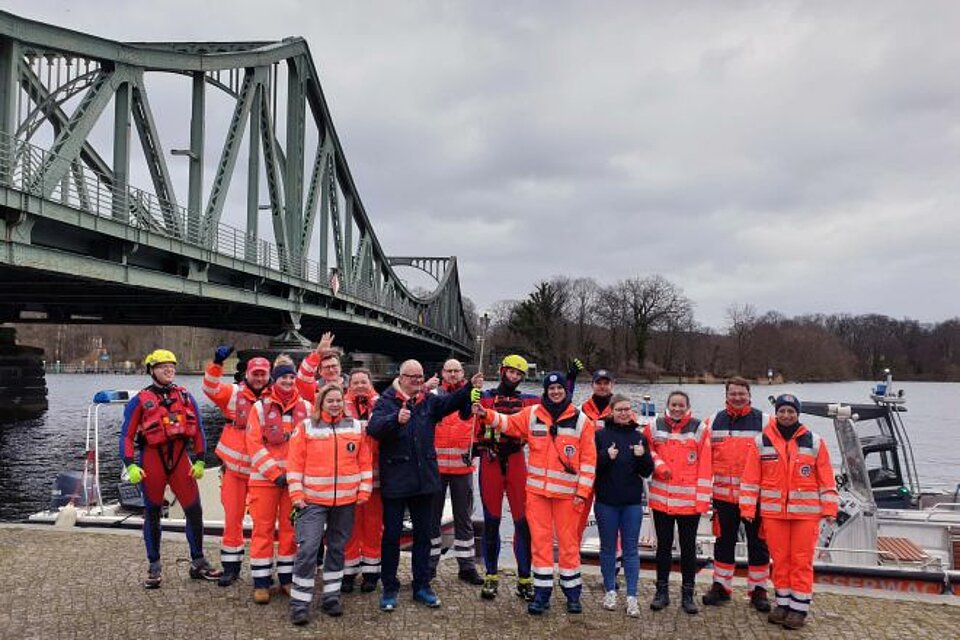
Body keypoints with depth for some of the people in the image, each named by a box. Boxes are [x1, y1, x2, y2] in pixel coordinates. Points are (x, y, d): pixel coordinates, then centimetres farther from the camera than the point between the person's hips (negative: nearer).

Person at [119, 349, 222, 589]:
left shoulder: (185, 397, 9)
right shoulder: (141, 400, 1)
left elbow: (198, 429, 10)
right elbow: (127, 435, 0)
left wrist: (200, 460, 5)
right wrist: (130, 465, -10)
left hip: (180, 457, 3)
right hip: (152, 459, -2)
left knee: (194, 510, 3)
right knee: (152, 514, 8)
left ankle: (198, 564, 16)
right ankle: (154, 568, 20)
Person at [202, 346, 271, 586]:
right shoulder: (234, 393, -1)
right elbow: (210, 388, -14)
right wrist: (217, 362, -26)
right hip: (234, 467, 0)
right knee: (232, 518, 8)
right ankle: (231, 566, 20)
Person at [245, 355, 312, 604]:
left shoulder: (305, 407, 5)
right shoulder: (261, 407, 0)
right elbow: (254, 445, -5)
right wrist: (275, 473, -12)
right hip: (264, 478, -2)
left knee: (291, 528, 8)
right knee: (263, 528, 3)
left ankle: (287, 577, 21)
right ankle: (261, 581, 13)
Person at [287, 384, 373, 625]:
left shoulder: (355, 427, 5)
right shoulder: (306, 427, -2)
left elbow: (365, 462, 7)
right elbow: (294, 463, -2)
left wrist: (363, 492, 3)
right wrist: (296, 494, -7)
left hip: (346, 500, 3)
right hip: (313, 500, -3)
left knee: (337, 548, 12)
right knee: (307, 549, -9)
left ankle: (331, 597, 25)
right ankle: (299, 604, 1)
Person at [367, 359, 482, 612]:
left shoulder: (429, 400, 8)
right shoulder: (386, 402, -5)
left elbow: (450, 402, -8)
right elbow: (373, 427, -22)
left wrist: (470, 388, -25)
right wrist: (396, 419, -40)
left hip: (424, 478, 4)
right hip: (395, 480, -4)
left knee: (423, 534, 13)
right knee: (391, 535, 6)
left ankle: (422, 586, 26)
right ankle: (389, 589, 19)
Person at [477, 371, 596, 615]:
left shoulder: (581, 420, -1)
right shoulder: (532, 415, 5)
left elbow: (589, 459, -1)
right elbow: (508, 423, 8)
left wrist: (582, 491, -5)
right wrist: (486, 415, -11)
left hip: (567, 492, -1)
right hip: (537, 489, 1)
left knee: (568, 540, 7)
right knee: (540, 539, 4)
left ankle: (572, 592, 22)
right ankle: (542, 592, 13)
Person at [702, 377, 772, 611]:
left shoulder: (763, 421, -1)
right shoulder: (714, 421, 6)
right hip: (723, 494, 2)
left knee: (757, 543, 9)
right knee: (724, 541, 12)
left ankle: (758, 590, 21)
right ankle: (721, 586, 23)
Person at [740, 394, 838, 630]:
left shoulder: (814, 442, 2)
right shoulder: (761, 442, 2)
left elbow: (826, 479, 3)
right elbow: (750, 478, 2)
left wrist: (829, 509, -2)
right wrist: (747, 508, -2)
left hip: (806, 512, -1)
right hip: (773, 511, 1)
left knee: (802, 561, 4)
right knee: (780, 559, 10)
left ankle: (799, 608, 15)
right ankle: (783, 603, 23)